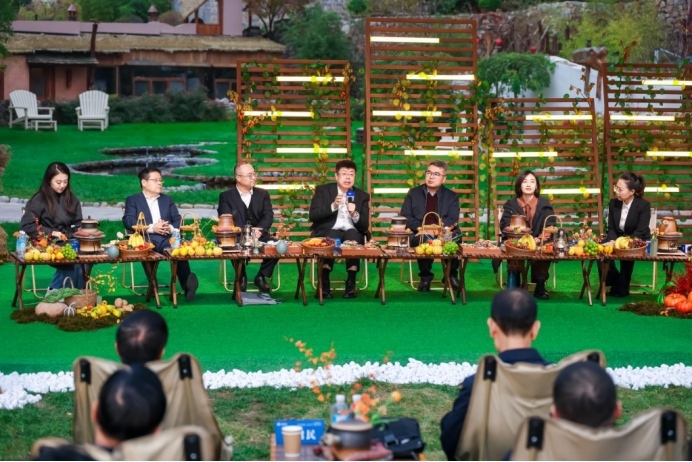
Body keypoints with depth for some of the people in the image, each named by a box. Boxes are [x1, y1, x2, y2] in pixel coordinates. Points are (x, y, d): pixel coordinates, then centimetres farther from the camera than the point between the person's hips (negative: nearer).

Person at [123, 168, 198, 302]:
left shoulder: (167, 199, 29)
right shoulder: (132, 200, 16)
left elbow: (178, 220, 19)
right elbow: (128, 221, -1)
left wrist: (171, 228, -6)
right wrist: (151, 228, -14)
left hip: (167, 239, 2)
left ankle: (187, 284, -37)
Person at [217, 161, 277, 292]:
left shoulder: (262, 194, 14)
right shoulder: (226, 196, 4)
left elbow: (268, 216, 1)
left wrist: (258, 230, -20)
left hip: (259, 237, 3)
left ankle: (261, 276, -1)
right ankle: (241, 277, -6)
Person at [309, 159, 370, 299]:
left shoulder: (362, 195, 11)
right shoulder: (323, 190, 7)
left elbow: (364, 225, 5)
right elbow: (313, 215, -5)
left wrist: (355, 214, -17)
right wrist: (333, 206, -18)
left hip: (352, 232, 2)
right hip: (329, 231, -2)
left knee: (353, 237, -34)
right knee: (331, 238, -36)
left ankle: (351, 283, -25)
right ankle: (324, 283, -29)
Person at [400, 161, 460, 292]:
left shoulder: (452, 196, 11)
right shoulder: (413, 193, 13)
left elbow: (453, 220, -3)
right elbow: (405, 216, 3)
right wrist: (421, 227, -16)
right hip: (418, 235, -1)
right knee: (425, 240, -36)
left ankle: (451, 274, -7)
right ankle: (425, 276, -12)